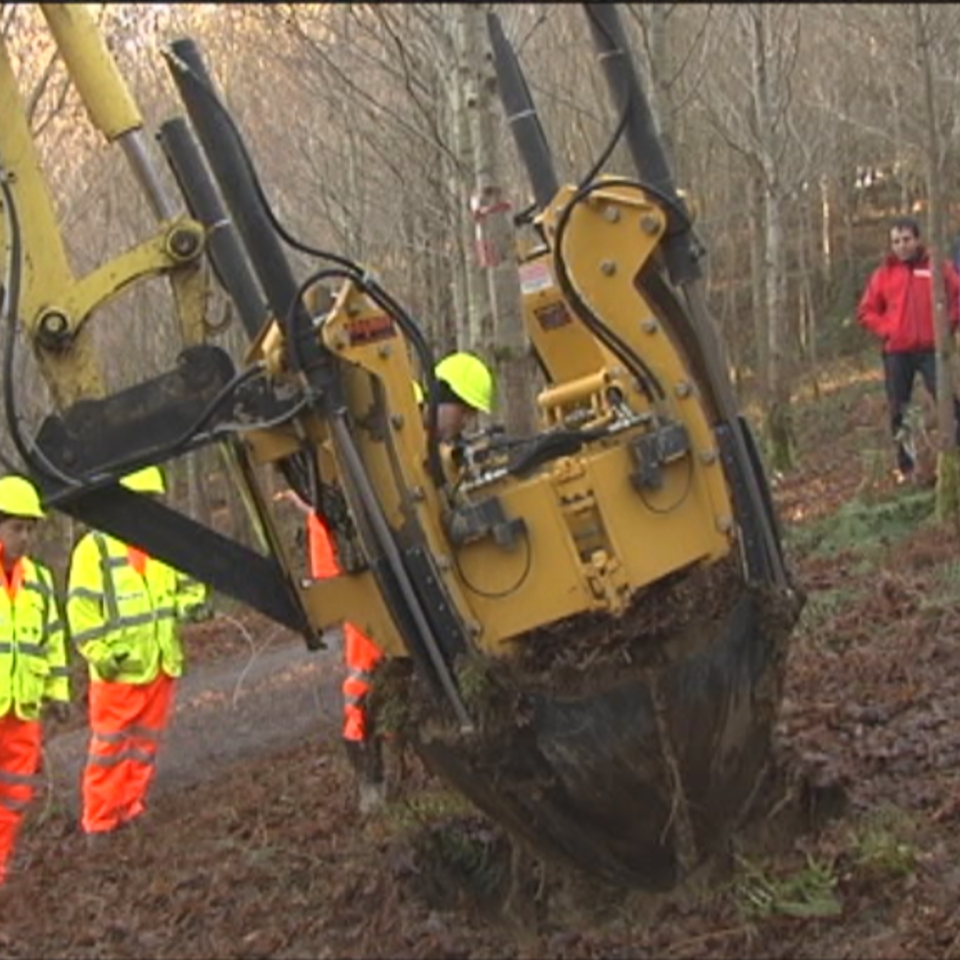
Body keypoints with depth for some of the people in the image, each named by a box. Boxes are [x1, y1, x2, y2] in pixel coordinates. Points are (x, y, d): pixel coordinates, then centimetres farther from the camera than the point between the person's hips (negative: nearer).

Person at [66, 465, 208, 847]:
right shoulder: (95, 547, -7)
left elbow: (188, 583, 23)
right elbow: (81, 608, -10)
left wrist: (191, 603, -1)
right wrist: (101, 653, -18)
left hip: (161, 665, 6)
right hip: (118, 670, -6)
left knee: (145, 745, 11)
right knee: (110, 745, -2)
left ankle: (130, 812, 20)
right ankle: (98, 823, 4)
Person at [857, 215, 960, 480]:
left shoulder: (939, 267, 2)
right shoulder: (883, 273, 6)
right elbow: (866, 312, 9)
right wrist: (887, 330, -3)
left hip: (931, 350, -2)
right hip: (896, 353, 2)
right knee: (898, 411, 5)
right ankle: (906, 467, 13)